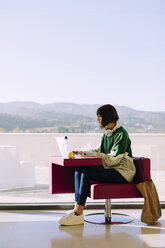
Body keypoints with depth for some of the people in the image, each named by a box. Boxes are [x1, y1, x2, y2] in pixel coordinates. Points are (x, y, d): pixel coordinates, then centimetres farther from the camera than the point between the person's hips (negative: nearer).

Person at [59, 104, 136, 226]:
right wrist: (84, 153, 7)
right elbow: (99, 151, 21)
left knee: (87, 173, -25)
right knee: (79, 171, -10)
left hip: (122, 172, -8)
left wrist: (96, 155, -15)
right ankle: (77, 208, -16)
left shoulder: (121, 134, -13)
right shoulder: (106, 133, 14)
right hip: (110, 169, 8)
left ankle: (78, 213, -21)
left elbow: (114, 159, -19)